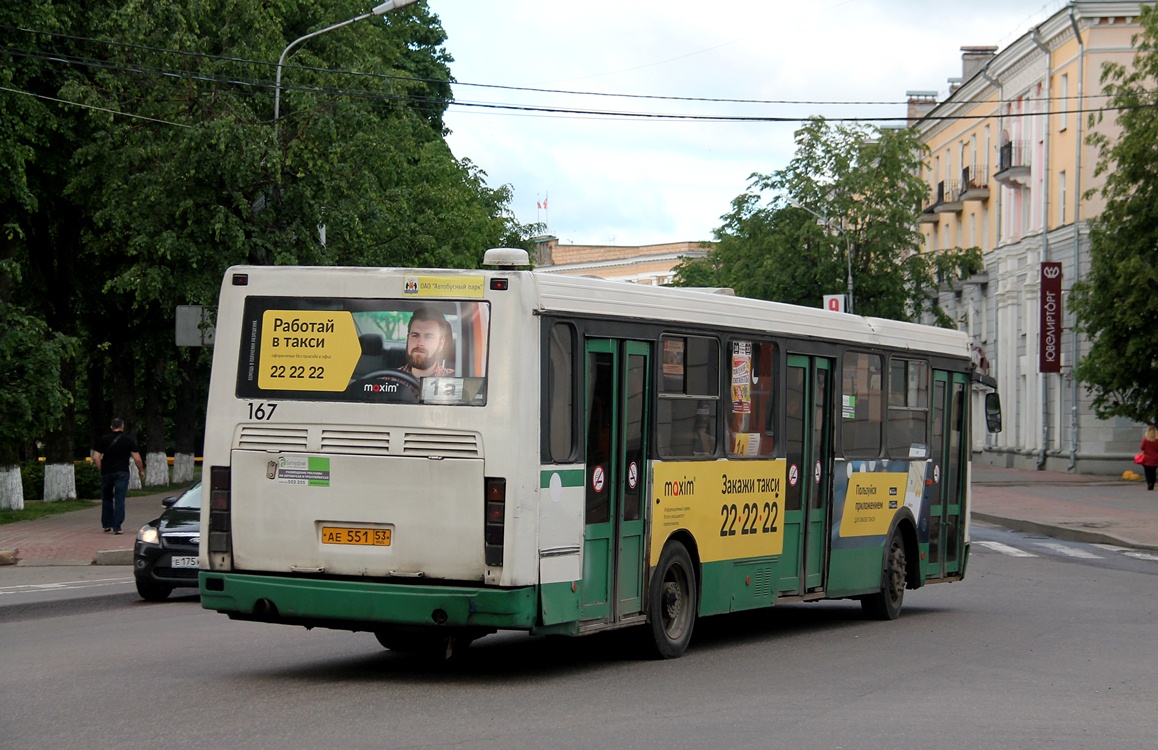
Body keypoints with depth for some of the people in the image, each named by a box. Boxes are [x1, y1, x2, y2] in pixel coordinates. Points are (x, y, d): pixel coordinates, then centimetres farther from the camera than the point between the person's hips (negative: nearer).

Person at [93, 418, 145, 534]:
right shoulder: (128, 441, 1)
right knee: (120, 500, -2)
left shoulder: (103, 440, 4)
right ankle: (117, 527, -8)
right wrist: (141, 471, 13)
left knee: (107, 498, 17)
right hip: (122, 472, -2)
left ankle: (106, 525, 19)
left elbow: (96, 457, -2)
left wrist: (101, 470, 9)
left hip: (107, 472, 2)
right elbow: (137, 459, -1)